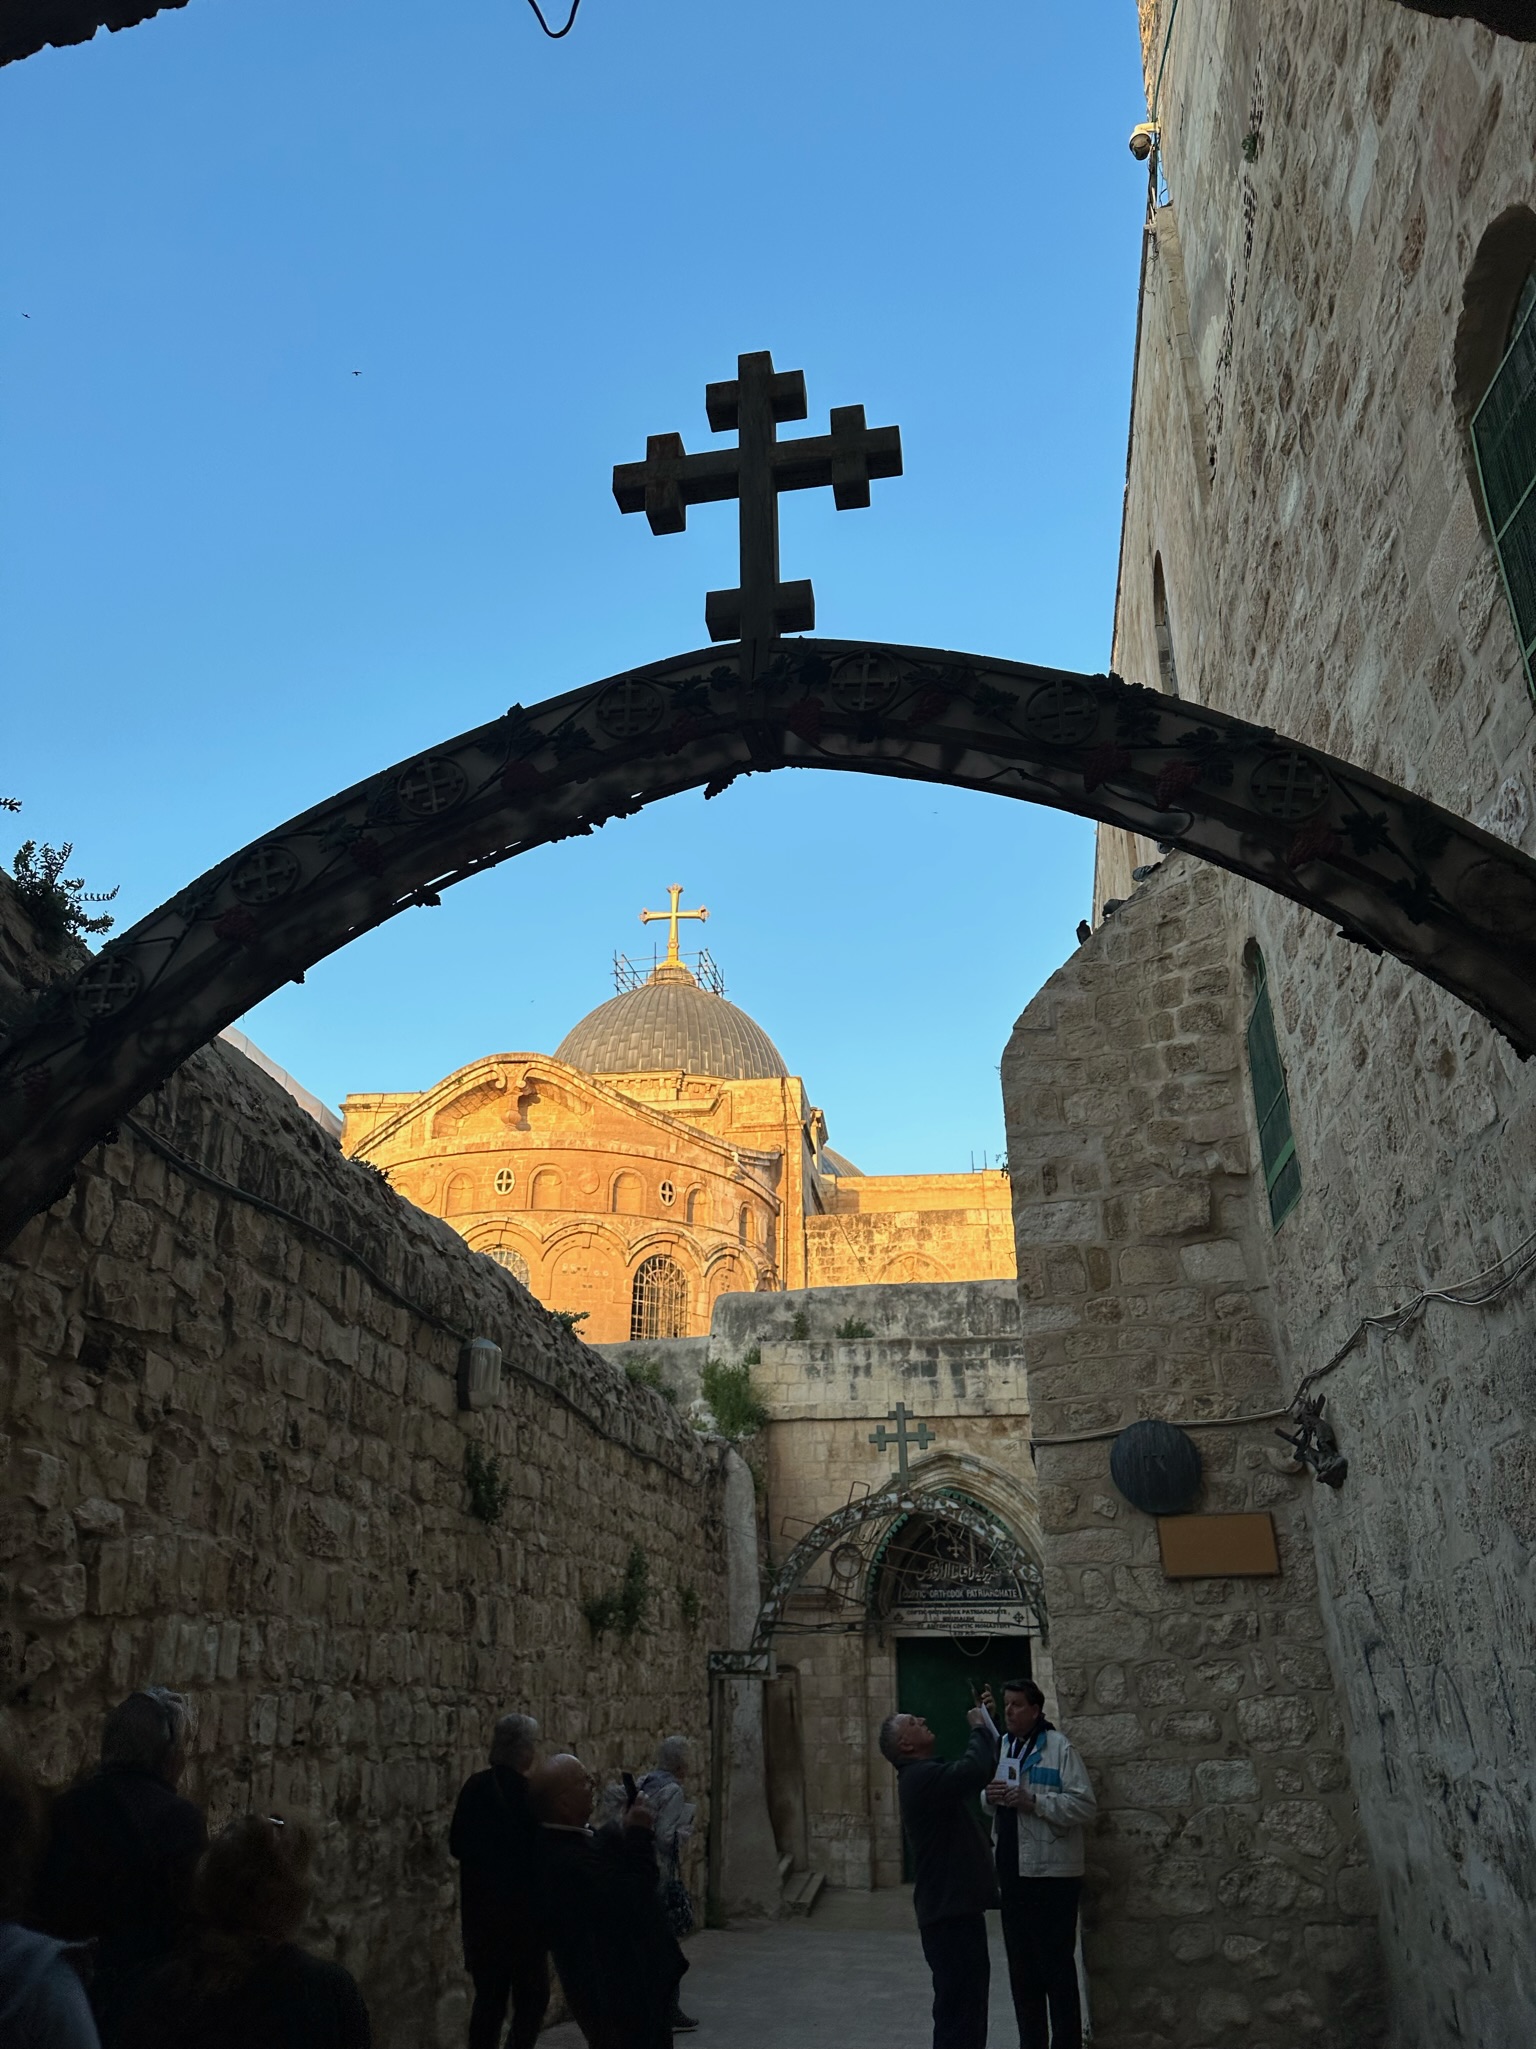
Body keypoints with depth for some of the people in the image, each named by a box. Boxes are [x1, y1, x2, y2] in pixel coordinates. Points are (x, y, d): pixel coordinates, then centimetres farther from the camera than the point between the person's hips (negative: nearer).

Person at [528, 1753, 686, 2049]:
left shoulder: (571, 1842, 1)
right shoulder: (567, 1859, -33)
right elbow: (633, 1902, -31)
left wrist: (634, 1834, -3)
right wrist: (639, 1835, -23)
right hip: (617, 1993, -10)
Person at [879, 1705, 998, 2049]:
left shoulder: (926, 1775, 16)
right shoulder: (922, 1776, -19)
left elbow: (973, 1772, 24)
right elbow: (975, 1769, -34)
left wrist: (985, 1727, 12)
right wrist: (979, 1729, -17)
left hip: (956, 1907, 10)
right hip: (949, 1910, -10)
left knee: (966, 1997, 19)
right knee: (958, 2002, -5)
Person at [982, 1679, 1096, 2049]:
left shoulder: (1059, 1748, -11)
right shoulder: (1001, 1746, 10)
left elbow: (1084, 1805, -17)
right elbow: (988, 1802, 20)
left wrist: (1034, 1802, -25)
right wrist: (988, 1796, -4)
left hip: (1051, 1872, -7)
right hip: (1012, 1870, 7)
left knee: (1057, 1964, 1)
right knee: (1021, 1965, 16)